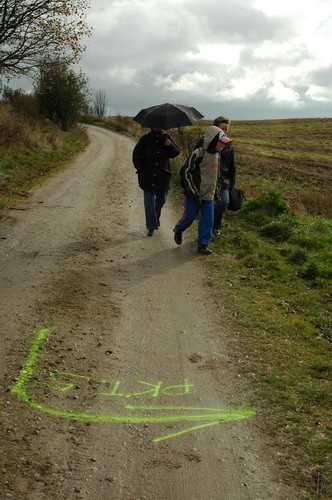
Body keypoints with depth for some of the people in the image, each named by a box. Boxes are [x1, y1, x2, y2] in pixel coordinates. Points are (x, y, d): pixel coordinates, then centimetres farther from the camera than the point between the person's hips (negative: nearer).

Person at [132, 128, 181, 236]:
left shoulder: (166, 138, 5)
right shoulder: (145, 139, -1)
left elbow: (176, 153, 2)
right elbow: (136, 155, 3)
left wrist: (170, 145, -19)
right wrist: (141, 170, -4)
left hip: (162, 176, 3)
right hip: (148, 176, -2)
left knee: (161, 199, 12)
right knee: (149, 200, -5)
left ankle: (156, 219, 38)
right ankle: (151, 227, -1)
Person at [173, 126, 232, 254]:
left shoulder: (216, 155, 9)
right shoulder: (198, 154, -16)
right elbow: (186, 171, -15)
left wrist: (216, 192, 23)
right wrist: (192, 190, -18)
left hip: (208, 195, 7)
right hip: (194, 194, -6)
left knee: (208, 220, 2)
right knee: (189, 216, 3)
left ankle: (203, 245, 10)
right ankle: (178, 230, 33)